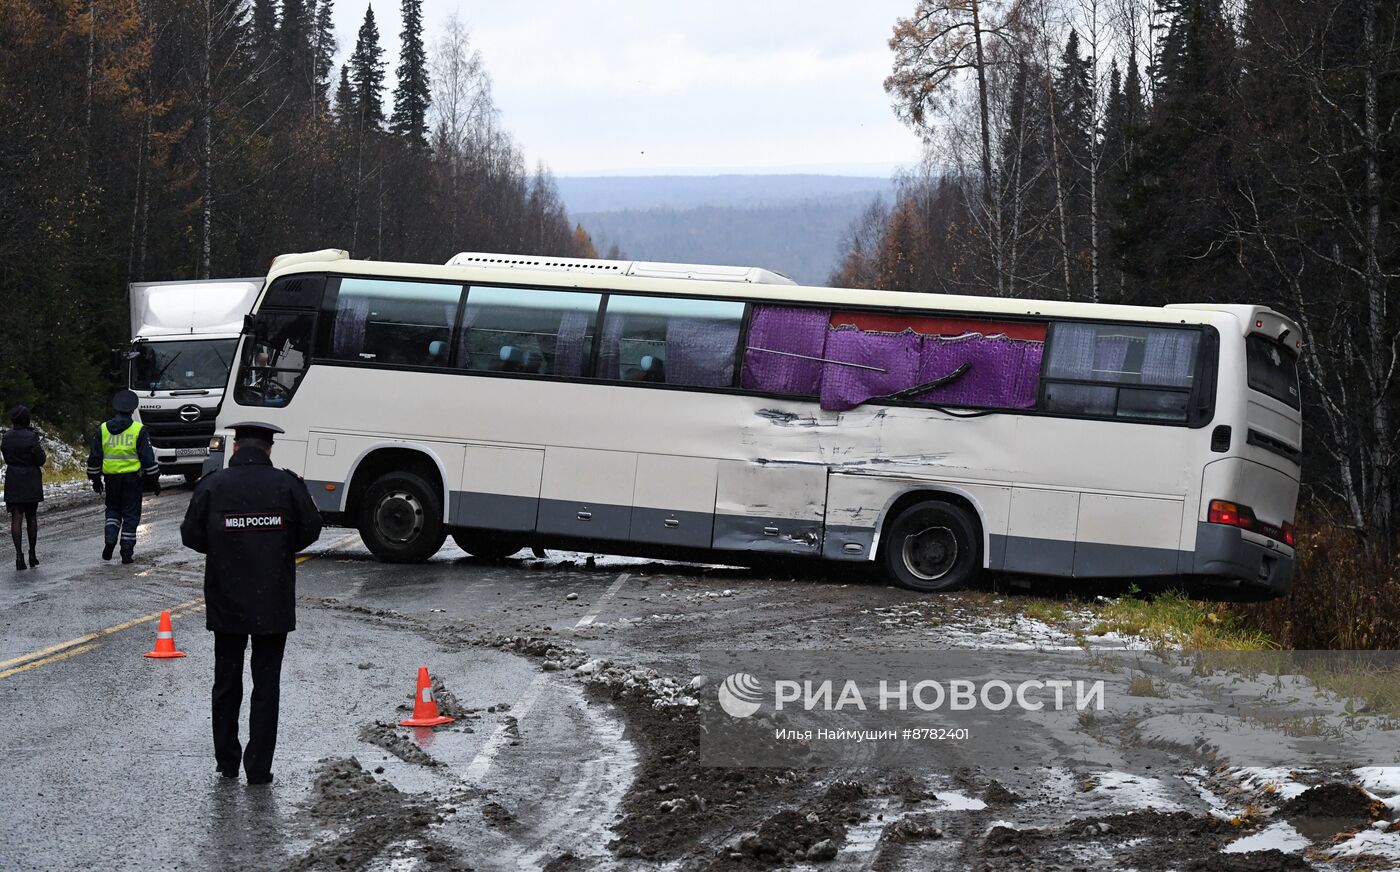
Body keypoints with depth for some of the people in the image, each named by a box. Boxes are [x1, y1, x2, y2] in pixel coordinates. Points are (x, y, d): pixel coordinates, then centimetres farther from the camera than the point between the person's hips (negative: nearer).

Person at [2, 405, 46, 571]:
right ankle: (32, 554, 17)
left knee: (16, 518, 0)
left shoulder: (7, 438, 0)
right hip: (31, 481, -2)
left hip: (13, 481, 2)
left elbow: (7, 457, 8)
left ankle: (19, 554, -14)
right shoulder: (31, 437, -13)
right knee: (31, 517, 11)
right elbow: (41, 459, -13)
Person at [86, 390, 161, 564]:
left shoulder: (103, 429, 3)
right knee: (131, 515, 4)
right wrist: (154, 480, 3)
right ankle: (127, 553, 3)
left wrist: (95, 479, 18)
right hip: (132, 477, -2)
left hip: (111, 478, 2)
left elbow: (94, 458, 7)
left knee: (113, 510, 19)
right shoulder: (138, 430, -5)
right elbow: (148, 458, -5)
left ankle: (109, 539, -4)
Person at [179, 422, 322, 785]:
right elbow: (311, 528, 0)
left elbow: (191, 535, -4)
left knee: (226, 681, 14)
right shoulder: (287, 484, -7)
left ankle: (227, 762, 20)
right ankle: (258, 767, 2)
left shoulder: (212, 485, -6)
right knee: (267, 683, 5)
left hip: (226, 602, 1)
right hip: (273, 604, -1)